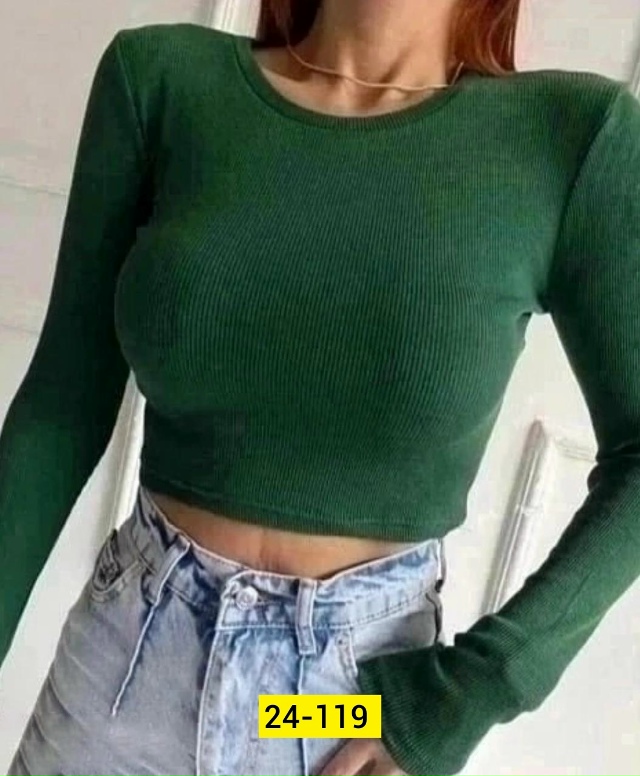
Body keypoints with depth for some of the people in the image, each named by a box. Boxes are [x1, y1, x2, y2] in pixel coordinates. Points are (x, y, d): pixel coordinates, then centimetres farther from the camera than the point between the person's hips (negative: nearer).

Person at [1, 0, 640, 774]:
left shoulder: (573, 136, -12)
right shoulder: (159, 78, -9)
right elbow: (65, 400, -5)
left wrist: (475, 685, -12)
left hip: (370, 681, 0)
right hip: (129, 651, 2)